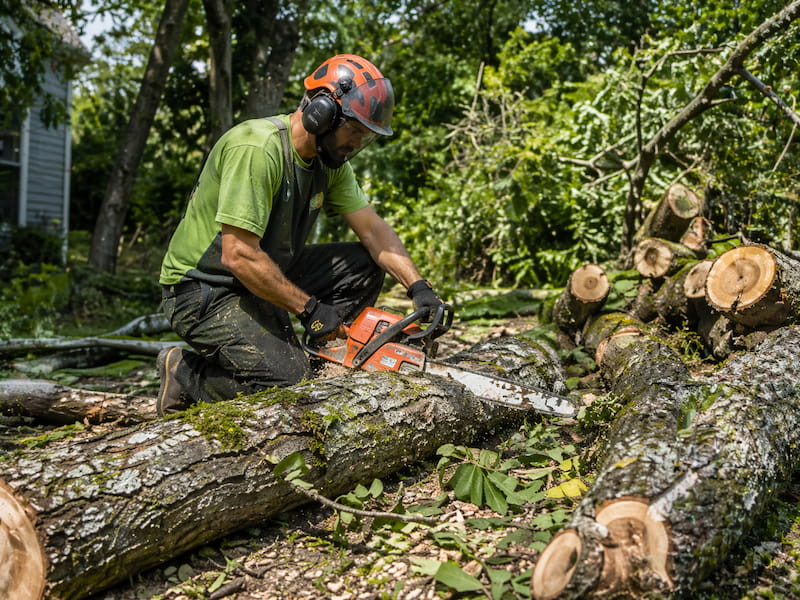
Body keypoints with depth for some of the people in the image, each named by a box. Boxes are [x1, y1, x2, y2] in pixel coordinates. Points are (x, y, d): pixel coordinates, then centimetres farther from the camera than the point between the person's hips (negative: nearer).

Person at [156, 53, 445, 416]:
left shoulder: (329, 158, 2)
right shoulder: (258, 149, -25)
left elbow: (373, 229, 2)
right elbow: (238, 255, -29)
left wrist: (418, 286, -12)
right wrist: (310, 308, -23)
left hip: (265, 277, 9)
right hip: (204, 291, -9)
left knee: (365, 264, 0)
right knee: (290, 380, -23)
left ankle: (317, 364, 1)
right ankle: (186, 374, 0)